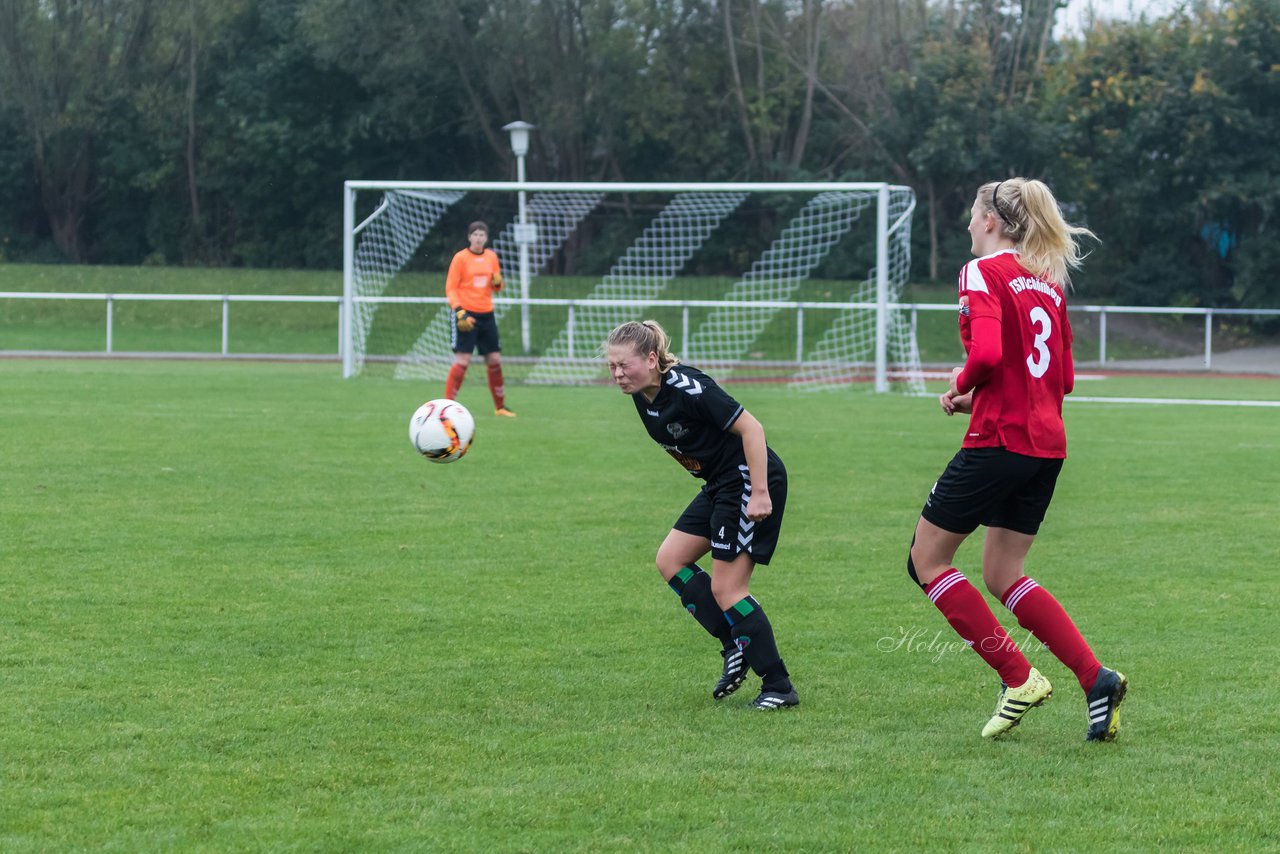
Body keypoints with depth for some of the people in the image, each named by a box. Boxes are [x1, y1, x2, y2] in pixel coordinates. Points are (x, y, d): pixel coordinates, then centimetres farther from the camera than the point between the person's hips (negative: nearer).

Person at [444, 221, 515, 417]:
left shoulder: (491, 257, 10)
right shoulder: (460, 258, -5)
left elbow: (497, 286, 19)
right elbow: (450, 288, -7)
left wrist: (497, 282, -6)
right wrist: (459, 312, -20)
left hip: (486, 314, 5)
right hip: (466, 315, -5)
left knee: (495, 360, 7)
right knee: (462, 360, -13)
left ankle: (500, 406, 18)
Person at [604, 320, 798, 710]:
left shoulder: (687, 389, -24)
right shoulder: (643, 397, 3)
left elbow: (750, 428, -23)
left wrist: (760, 493, -25)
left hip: (751, 480, -10)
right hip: (720, 485, 10)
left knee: (725, 590, -8)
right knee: (670, 560, 7)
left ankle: (779, 687, 0)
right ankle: (736, 646, 10)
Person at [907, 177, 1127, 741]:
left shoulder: (983, 272, -8)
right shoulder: (1049, 281, 16)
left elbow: (987, 354, -23)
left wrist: (962, 386, -3)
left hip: (998, 440, -8)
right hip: (1048, 442, 8)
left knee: (927, 560, 5)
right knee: (1003, 575, 15)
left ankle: (1019, 679, -2)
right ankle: (1096, 679, 0)